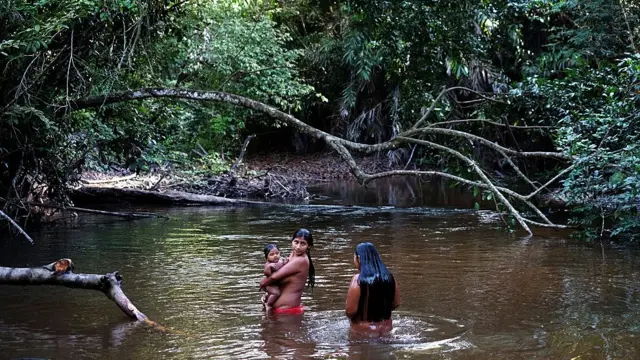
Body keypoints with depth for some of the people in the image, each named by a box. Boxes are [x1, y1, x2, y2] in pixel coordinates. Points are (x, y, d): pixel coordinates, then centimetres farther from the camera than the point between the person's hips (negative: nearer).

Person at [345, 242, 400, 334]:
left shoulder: (358, 280, -17)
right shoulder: (389, 277, -1)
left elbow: (350, 310, -18)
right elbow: (396, 304, 7)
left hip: (363, 330, -5)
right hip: (385, 329, 5)